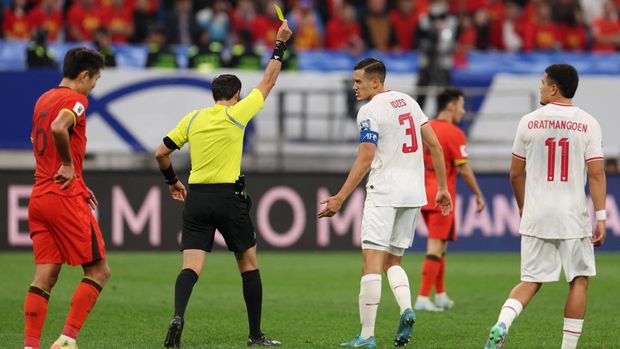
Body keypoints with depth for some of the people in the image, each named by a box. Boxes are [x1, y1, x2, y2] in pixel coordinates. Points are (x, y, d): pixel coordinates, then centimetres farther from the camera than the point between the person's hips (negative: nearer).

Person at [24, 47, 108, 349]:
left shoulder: (44, 99, 17)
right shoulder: (76, 100, -10)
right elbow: (58, 127, -31)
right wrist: (69, 164, -15)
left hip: (39, 197, 8)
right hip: (65, 199, -8)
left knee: (44, 276, 5)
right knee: (98, 270, 0)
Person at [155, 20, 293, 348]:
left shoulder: (191, 118, 7)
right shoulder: (237, 113, -3)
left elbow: (161, 153, 10)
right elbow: (268, 81, 6)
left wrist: (172, 181, 27)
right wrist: (279, 44, 18)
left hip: (196, 198, 3)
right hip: (228, 198, -3)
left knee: (191, 267, -5)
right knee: (249, 263, 12)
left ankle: (177, 317, -31)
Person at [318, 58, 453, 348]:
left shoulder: (370, 110, -8)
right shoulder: (408, 101, 13)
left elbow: (365, 161, -13)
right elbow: (434, 145, 12)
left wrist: (339, 199, -11)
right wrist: (442, 188, 18)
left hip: (384, 193, -8)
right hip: (413, 193, 8)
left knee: (371, 261, -8)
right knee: (393, 260, 17)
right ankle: (406, 309, -9)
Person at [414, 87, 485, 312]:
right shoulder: (454, 133, -12)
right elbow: (463, 169, -13)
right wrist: (479, 194, -4)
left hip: (424, 196, 8)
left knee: (439, 246, 19)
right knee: (436, 247, -7)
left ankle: (440, 295, 25)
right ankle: (423, 298, -12)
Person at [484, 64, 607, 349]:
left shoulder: (529, 122, 2)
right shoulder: (587, 124, -3)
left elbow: (516, 173, 8)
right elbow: (596, 174, -7)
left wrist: (523, 208, 23)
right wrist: (600, 217, -4)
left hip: (535, 217, 2)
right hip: (573, 218, -2)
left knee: (531, 281, 7)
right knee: (579, 280, 10)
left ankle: (502, 325, -17)